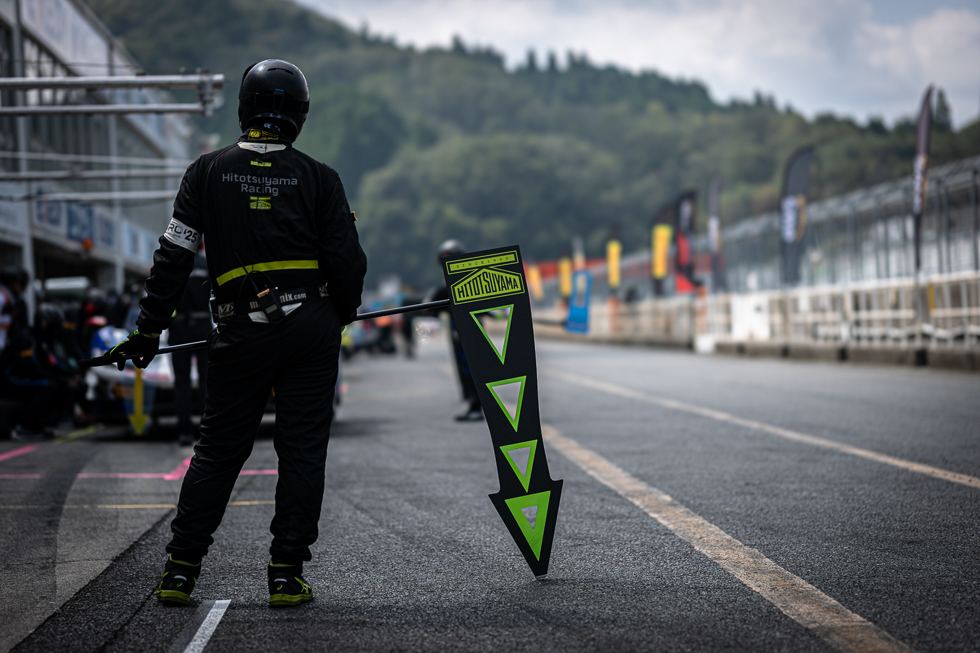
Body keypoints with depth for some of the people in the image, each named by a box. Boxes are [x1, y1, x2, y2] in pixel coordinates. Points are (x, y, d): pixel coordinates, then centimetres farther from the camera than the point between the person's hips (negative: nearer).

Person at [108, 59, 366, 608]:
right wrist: (344, 310, 19)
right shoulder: (318, 177, 1)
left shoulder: (208, 172, 3)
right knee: (303, 450, 6)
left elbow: (174, 257, 1)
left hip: (242, 331, 1)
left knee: (219, 450, 11)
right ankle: (287, 576, 5)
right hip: (312, 326, -1)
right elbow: (348, 259, -1)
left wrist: (149, 329, 7)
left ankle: (180, 572, 11)